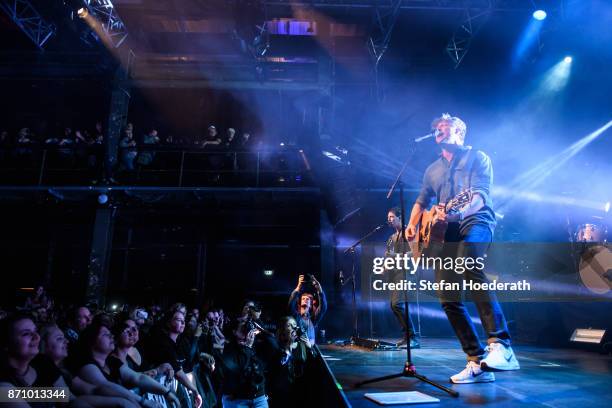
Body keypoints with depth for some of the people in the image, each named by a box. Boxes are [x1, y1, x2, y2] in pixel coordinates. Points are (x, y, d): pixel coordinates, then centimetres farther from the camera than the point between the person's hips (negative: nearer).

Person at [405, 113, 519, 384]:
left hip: (476, 221, -6)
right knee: (448, 298, -5)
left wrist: (459, 213, -29)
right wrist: (412, 226, 10)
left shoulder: (477, 158, 7)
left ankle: (500, 346, -38)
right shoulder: (432, 170, 24)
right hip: (446, 231, 6)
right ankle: (477, 364, 2)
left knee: (469, 264, -39)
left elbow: (481, 195, -9)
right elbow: (422, 201, 30)